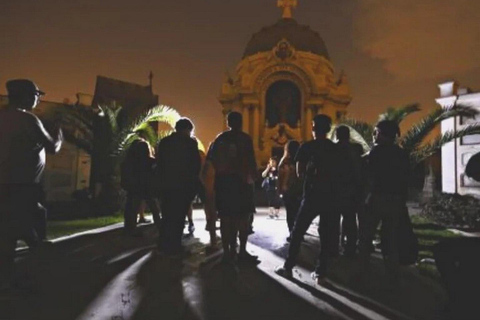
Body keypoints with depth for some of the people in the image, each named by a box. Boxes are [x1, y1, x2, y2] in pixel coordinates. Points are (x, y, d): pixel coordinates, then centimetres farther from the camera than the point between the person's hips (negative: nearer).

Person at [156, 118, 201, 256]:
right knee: (178, 217, 2)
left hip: (166, 184, 5)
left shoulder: (164, 142, 9)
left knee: (167, 216, 15)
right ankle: (174, 247, 6)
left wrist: (160, 182, 15)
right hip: (184, 185, -5)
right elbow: (196, 164, -9)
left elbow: (159, 163, 10)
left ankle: (165, 245, 24)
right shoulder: (190, 142, -7)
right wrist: (194, 181, 3)